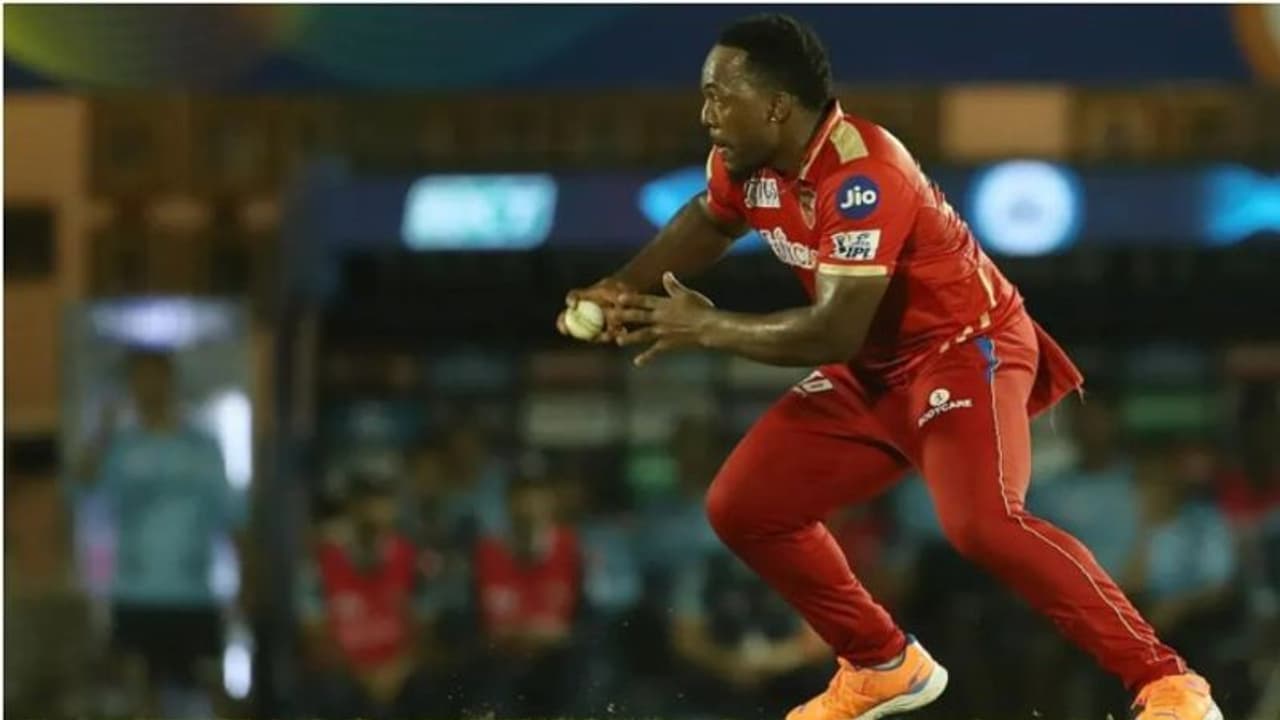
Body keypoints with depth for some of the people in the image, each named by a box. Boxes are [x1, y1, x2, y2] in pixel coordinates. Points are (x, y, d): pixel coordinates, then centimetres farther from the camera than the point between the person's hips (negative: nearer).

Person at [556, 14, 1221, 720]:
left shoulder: (860, 175, -29)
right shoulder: (746, 162, -3)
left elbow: (835, 331, -32)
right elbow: (706, 221, 22)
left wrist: (708, 329, -23)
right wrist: (621, 291, 8)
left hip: (966, 350, -9)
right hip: (874, 371, 9)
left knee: (980, 523, -32)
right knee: (741, 508, 5)